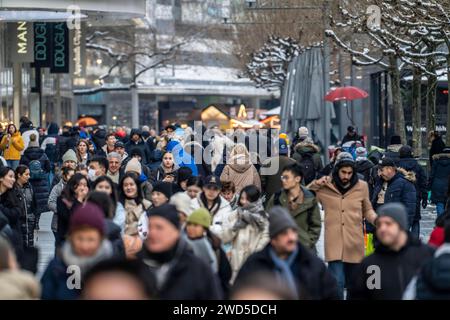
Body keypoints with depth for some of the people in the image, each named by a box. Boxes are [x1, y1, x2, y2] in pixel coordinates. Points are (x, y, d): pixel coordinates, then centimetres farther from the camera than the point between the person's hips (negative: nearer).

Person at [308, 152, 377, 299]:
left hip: (354, 243, 3)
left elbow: (367, 211, 15)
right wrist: (315, 185, -10)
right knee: (337, 282, -15)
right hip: (334, 243, -2)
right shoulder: (324, 186, 0)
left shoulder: (362, 186, 4)